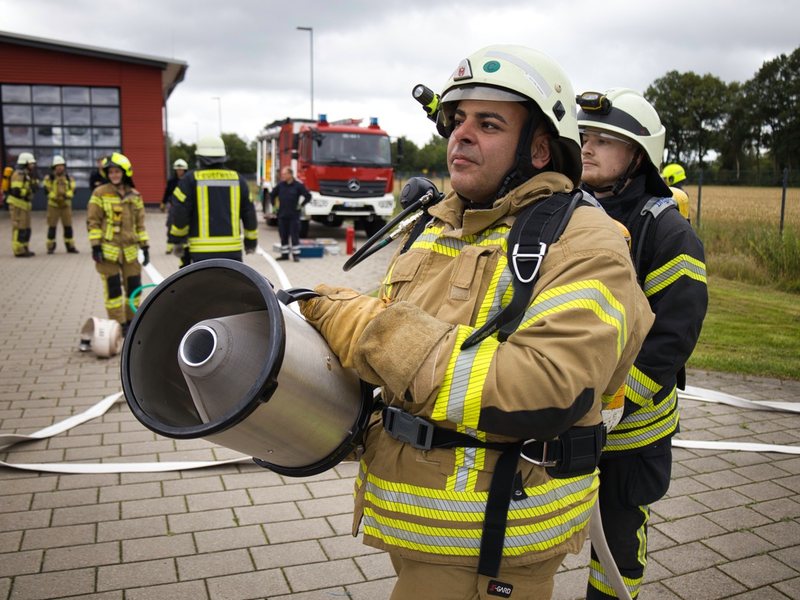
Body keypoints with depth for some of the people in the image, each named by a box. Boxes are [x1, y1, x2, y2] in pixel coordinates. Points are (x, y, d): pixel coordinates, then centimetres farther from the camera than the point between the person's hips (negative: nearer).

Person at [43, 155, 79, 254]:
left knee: (68, 226, 4)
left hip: (66, 205, 2)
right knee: (52, 226, 1)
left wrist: (67, 195, -21)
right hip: (53, 205, -2)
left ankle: (70, 246, 12)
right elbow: (47, 190, -9)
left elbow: (72, 189, -1)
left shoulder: (69, 178, 7)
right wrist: (55, 196, -24)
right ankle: (50, 247, 10)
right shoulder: (49, 178, -1)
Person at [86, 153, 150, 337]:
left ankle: (131, 321, 22)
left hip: (130, 249, 4)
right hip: (108, 249, -4)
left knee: (133, 285, 7)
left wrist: (145, 246, 9)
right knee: (113, 287, -1)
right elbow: (93, 221, -4)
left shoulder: (135, 196, 9)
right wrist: (95, 246, -10)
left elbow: (140, 224, 13)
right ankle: (118, 325, 6)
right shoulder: (100, 193, -2)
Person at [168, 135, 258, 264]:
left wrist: (177, 241, 5)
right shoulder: (237, 178, 8)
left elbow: (179, 214, -6)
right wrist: (251, 242, 20)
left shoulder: (190, 179, -1)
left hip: (202, 252, -2)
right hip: (232, 251, 3)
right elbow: (249, 214, 9)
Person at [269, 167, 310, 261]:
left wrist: (301, 205, -4)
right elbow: (272, 195, 20)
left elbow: (308, 196, 0)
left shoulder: (298, 185, -4)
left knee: (294, 236, 0)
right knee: (283, 236, 8)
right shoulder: (280, 185, 5)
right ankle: (284, 254, 16)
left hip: (294, 215, -3)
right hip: (282, 215, 4)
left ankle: (296, 254, 6)